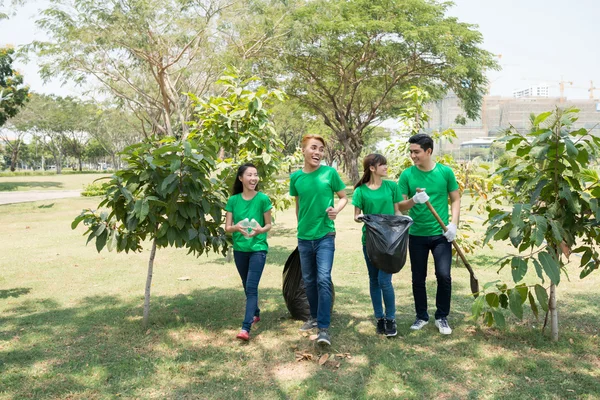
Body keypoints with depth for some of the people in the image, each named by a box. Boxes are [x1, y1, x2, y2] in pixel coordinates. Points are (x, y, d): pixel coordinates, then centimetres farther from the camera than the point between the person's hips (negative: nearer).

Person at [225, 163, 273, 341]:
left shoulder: (263, 198, -9)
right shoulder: (233, 200, -2)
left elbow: (268, 225, -2)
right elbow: (227, 227, -2)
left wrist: (260, 230, -24)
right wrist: (236, 227, -24)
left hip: (258, 248, -4)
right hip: (239, 249, 4)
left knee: (252, 287, -10)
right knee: (247, 286, 18)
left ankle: (245, 328, -12)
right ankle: (255, 314, 40)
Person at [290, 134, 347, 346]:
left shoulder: (330, 173, -7)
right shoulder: (296, 177, 2)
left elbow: (344, 197, 2)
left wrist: (337, 209, -17)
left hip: (325, 235, -4)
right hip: (304, 237, 4)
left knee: (323, 279, -12)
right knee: (309, 280, 14)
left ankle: (324, 328, -6)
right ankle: (315, 316, 33)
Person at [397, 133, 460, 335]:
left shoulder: (445, 172, -2)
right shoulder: (407, 175, -2)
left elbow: (456, 200, 4)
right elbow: (400, 206, -2)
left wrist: (453, 224, -10)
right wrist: (414, 200, -23)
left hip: (441, 235, -1)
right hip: (416, 235, 1)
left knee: (444, 275, -7)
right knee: (418, 279, 9)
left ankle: (442, 317, 14)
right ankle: (421, 316, 28)